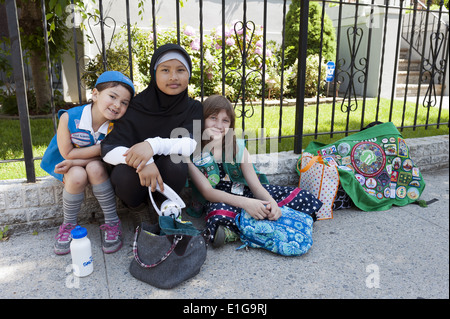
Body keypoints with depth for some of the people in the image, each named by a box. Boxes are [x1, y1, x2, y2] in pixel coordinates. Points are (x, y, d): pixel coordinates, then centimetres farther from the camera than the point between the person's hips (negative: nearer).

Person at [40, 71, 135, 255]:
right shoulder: (69, 117, -27)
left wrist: (75, 162, -29)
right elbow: (67, 153, -20)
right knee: (77, 176, -32)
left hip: (96, 163, 1)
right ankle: (69, 224, -5)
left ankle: (112, 223, -17)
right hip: (67, 162, -1)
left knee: (95, 169, -32)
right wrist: (102, 148, -28)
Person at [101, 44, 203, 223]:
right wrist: (143, 163, -39)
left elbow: (190, 145, -23)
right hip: (136, 179, -1)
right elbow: (108, 149, -19)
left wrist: (154, 145, -41)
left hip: (165, 177, 1)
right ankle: (137, 208, 2)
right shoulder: (137, 106, -12)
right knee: (124, 173, -33)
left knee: (175, 163, -31)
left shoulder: (193, 108, -6)